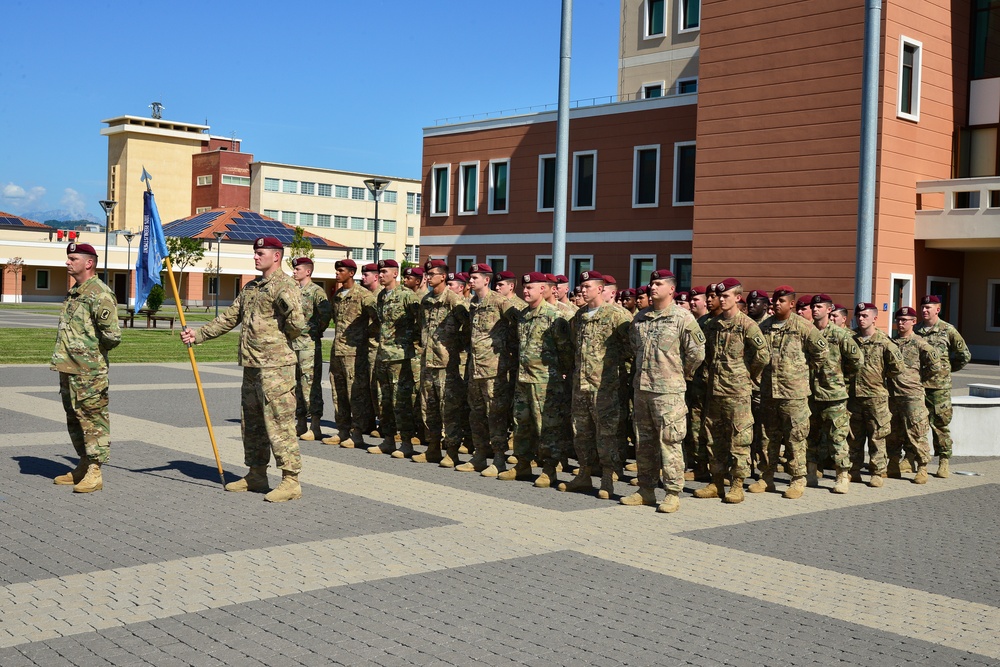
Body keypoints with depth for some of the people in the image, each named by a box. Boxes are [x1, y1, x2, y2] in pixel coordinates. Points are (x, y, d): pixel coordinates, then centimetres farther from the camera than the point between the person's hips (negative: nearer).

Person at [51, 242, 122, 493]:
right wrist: (62, 355, 14)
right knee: (74, 417, 17)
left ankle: (95, 472, 0)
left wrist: (94, 350, -6)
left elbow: (112, 334, -22)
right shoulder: (74, 292, 16)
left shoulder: (100, 294, -15)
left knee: (93, 418, -5)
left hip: (88, 371, -10)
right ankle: (84, 465, 28)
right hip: (68, 367, 10)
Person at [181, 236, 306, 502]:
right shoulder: (250, 287, 18)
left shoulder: (284, 285, -12)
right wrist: (197, 335, 12)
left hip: (276, 366, -10)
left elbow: (297, 321, -25)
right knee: (252, 423, 15)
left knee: (279, 423, -9)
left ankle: (291, 480, -4)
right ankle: (257, 475, 26)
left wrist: (280, 341, -8)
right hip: (252, 367, 10)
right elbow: (228, 319, 20)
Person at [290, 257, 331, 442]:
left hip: (309, 343, -8)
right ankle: (300, 424, 19)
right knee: (296, 383, 11)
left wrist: (318, 330, -12)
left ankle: (315, 428, -6)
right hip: (292, 342, 8)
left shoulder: (316, 291, -8)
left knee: (311, 383, -8)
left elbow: (326, 312, -21)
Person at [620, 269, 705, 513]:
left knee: (669, 441, -5)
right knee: (644, 441, 12)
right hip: (641, 387, 7)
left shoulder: (683, 317, -8)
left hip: (668, 390, -6)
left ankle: (673, 493, 2)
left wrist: (681, 374, 4)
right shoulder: (640, 317, 10)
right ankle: (646, 490, 21)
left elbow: (697, 353, -7)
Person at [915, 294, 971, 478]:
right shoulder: (915, 331, 9)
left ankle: (943, 463, 8)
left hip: (939, 386, -3)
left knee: (940, 424, 0)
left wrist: (948, 368, 7)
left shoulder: (948, 330, -1)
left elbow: (965, 356, 5)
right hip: (916, 385, 3)